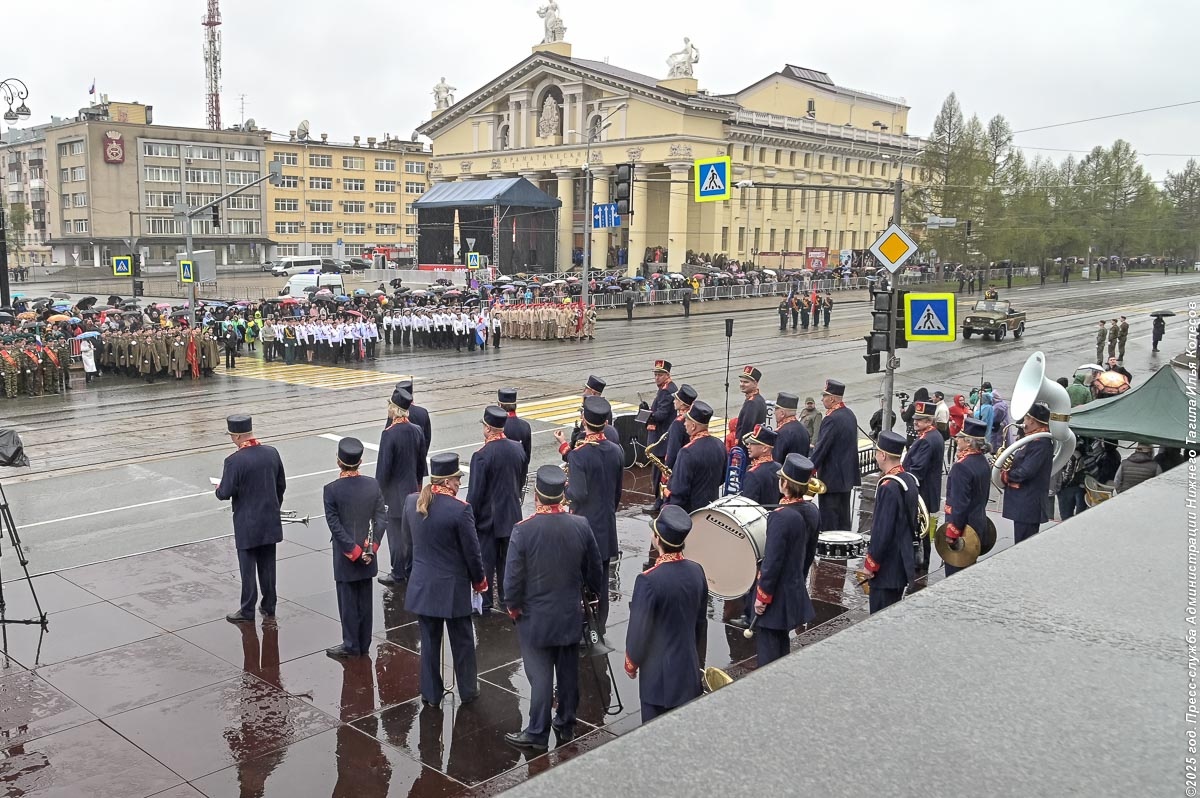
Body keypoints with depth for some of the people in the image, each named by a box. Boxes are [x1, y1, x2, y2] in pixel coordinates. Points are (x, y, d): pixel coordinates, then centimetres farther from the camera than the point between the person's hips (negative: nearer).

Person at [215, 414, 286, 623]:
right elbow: (281, 485, 7)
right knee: (268, 565, 16)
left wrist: (218, 488, 6)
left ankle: (247, 612, 16)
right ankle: (269, 606, 26)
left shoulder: (234, 461, -20)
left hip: (247, 524, -5)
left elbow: (225, 493, -17)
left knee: (248, 568, 6)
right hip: (270, 521, 5)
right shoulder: (272, 453, -2)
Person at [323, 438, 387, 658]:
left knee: (348, 602, 7)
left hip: (345, 557, -4)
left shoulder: (332, 490, -15)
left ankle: (351, 646, 17)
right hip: (367, 554, 4)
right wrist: (370, 547, -6)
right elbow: (381, 518, -6)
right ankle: (364, 644, 24)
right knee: (365, 601, 14)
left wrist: (353, 550, -10)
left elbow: (335, 526, -16)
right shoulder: (373, 485, -5)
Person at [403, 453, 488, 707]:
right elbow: (472, 551, -13)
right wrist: (480, 581, 3)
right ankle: (468, 691, 28)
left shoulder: (411, 502, -5)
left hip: (421, 586, 4)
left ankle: (431, 693, 26)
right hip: (452, 588, -4)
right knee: (462, 641, 14)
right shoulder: (460, 509, -21)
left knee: (429, 641, 16)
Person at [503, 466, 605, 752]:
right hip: (571, 616, 3)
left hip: (535, 618, -3)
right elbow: (594, 570, 1)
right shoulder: (581, 526, -11)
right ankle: (566, 725, 31)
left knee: (540, 675, 7)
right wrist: (594, 594, 19)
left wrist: (513, 606, 3)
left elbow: (513, 578, -14)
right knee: (568, 672, 16)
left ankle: (537, 733, 17)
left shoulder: (523, 530, -21)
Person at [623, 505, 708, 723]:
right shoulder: (696, 571, -5)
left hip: (658, 673, -6)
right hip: (689, 668, 6)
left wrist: (631, 663, 1)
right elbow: (701, 621, 7)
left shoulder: (648, 580, -24)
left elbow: (638, 628, -16)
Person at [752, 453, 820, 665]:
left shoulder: (781, 516, -26)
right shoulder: (812, 511, -1)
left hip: (777, 594, -8)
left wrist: (762, 596, -14)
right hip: (796, 591, 8)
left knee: (768, 646, 3)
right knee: (781, 641, 22)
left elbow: (773, 560, -23)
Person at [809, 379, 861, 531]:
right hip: (848, 476, 9)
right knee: (843, 520, 16)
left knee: (828, 523, -2)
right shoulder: (850, 414, 8)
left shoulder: (832, 419, -20)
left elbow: (822, 447, -20)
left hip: (832, 478, -9)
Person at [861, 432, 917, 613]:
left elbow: (882, 531, -23)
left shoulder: (888, 488, -23)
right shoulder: (909, 480, 5)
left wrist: (870, 564, -13)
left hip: (887, 567, -9)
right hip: (904, 562, 9)